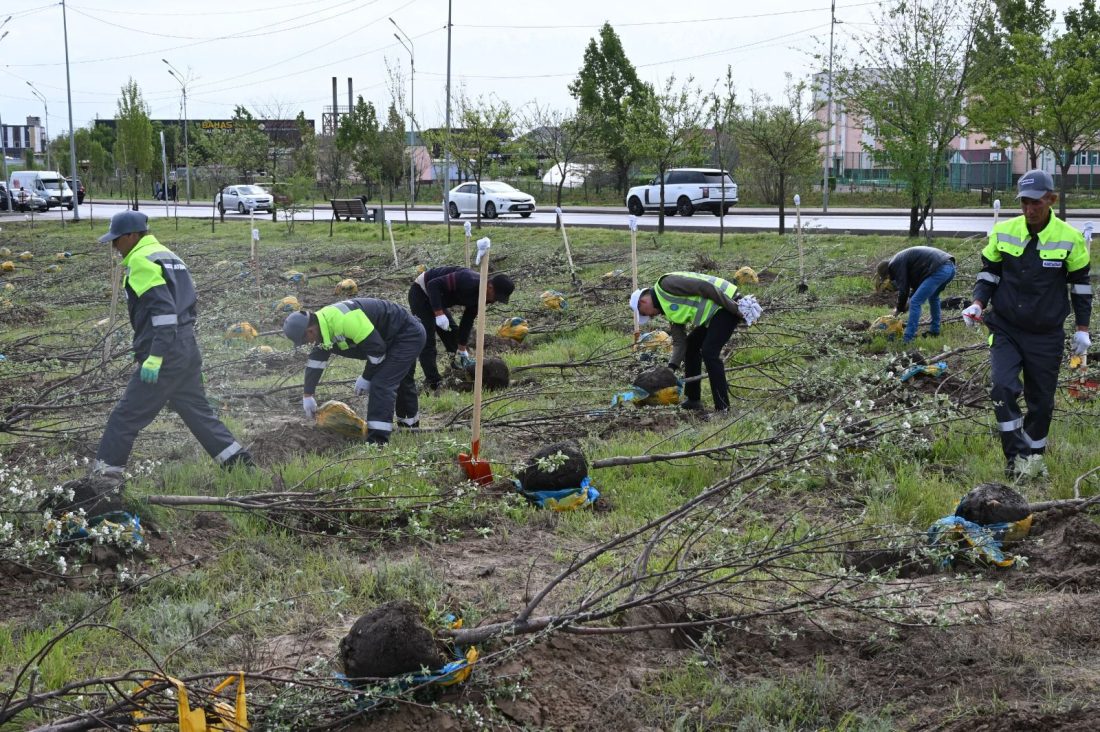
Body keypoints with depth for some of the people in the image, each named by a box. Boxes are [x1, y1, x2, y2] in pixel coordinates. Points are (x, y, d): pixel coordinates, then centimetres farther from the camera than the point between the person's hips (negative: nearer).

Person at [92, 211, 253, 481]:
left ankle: (105, 472, 2)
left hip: (165, 356, -9)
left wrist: (154, 357, -25)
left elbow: (163, 311, -22)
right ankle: (239, 461, 14)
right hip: (188, 350, 9)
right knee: (198, 411, 15)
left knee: (126, 416, -2)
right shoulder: (168, 256, 18)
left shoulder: (141, 262, -12)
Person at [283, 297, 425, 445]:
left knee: (382, 384, -19)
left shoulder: (344, 319, -36)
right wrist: (307, 395, 14)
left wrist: (366, 378, -17)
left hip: (408, 336, -10)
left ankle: (378, 440, -20)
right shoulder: (322, 324, -3)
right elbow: (315, 361, 10)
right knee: (401, 383, 29)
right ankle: (410, 424, 52)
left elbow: (376, 348, -31)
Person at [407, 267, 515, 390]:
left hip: (437, 297, 9)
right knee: (427, 342, -11)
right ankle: (434, 384, -12)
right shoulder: (468, 282, -32)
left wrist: (462, 350, 7)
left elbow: (468, 320, 5)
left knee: (452, 334, 14)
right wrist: (439, 313, -38)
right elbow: (434, 284, -33)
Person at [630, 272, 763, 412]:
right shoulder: (670, 309, 17)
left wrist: (735, 309, -21)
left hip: (727, 304, -11)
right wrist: (671, 368, 0)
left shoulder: (666, 284, -13)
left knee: (709, 352, -14)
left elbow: (704, 287, -20)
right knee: (691, 345, 17)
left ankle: (722, 407, -10)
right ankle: (693, 400, 23)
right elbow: (679, 342, 13)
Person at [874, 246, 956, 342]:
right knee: (933, 297, 32)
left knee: (915, 303, -6)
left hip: (939, 270, -10)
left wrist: (899, 309, 11)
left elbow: (903, 289, -2)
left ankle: (907, 338, -6)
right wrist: (910, 299, 28)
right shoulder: (903, 258, 29)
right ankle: (934, 331, 40)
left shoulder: (896, 264, -1)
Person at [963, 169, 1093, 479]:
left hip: (1047, 335, 0)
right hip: (1005, 329, 0)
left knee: (1041, 401, 9)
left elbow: (1080, 283, 3)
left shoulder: (1070, 238, -7)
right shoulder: (1003, 232, -4)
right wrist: (978, 303, -9)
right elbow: (989, 271, 8)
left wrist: (1082, 328, 3)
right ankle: (1018, 457, -9)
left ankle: (1035, 456, 29)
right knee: (1003, 389, -18)